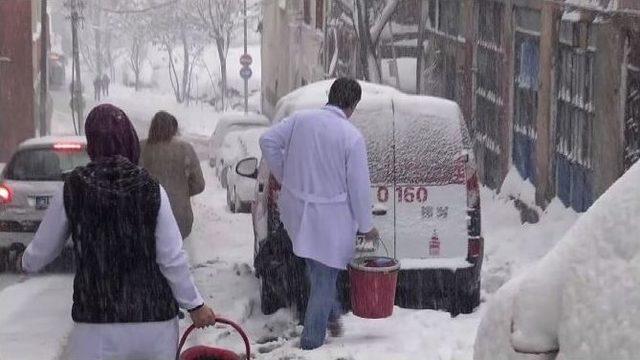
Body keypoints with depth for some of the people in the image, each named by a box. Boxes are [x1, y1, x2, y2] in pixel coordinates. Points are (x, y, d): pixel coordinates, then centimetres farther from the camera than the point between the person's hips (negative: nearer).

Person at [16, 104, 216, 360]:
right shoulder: (151, 189, -5)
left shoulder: (73, 188, -3)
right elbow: (173, 259, -5)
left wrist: (26, 263, 30)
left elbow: (43, 249, 8)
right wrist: (195, 304, 7)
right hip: (154, 318, 1)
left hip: (95, 322, 0)